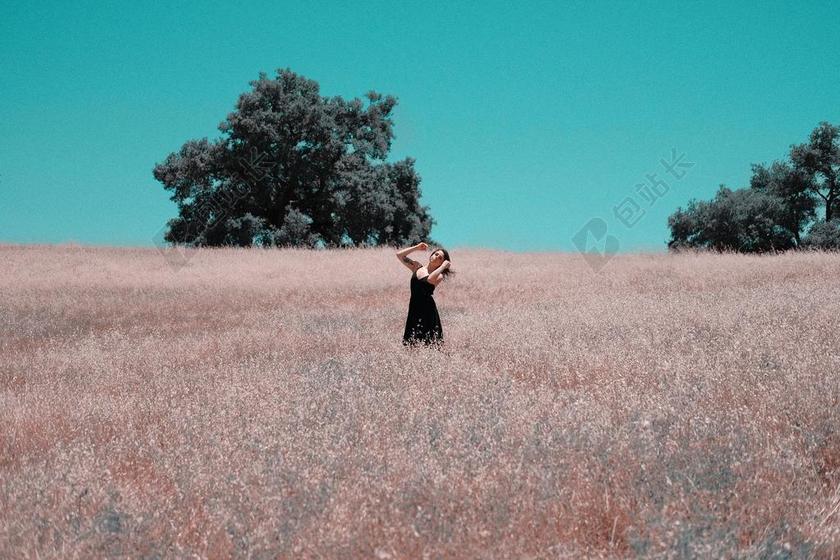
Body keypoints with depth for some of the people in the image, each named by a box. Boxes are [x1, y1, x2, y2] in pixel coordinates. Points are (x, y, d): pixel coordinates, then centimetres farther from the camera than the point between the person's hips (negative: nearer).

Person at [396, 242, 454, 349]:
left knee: (429, 343, -8)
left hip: (427, 310, -5)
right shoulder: (417, 267, 13)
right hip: (414, 309, 5)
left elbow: (430, 279, -26)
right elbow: (399, 255, 13)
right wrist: (416, 247, 10)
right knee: (411, 343, 3)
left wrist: (443, 266, -15)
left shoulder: (439, 276, -2)